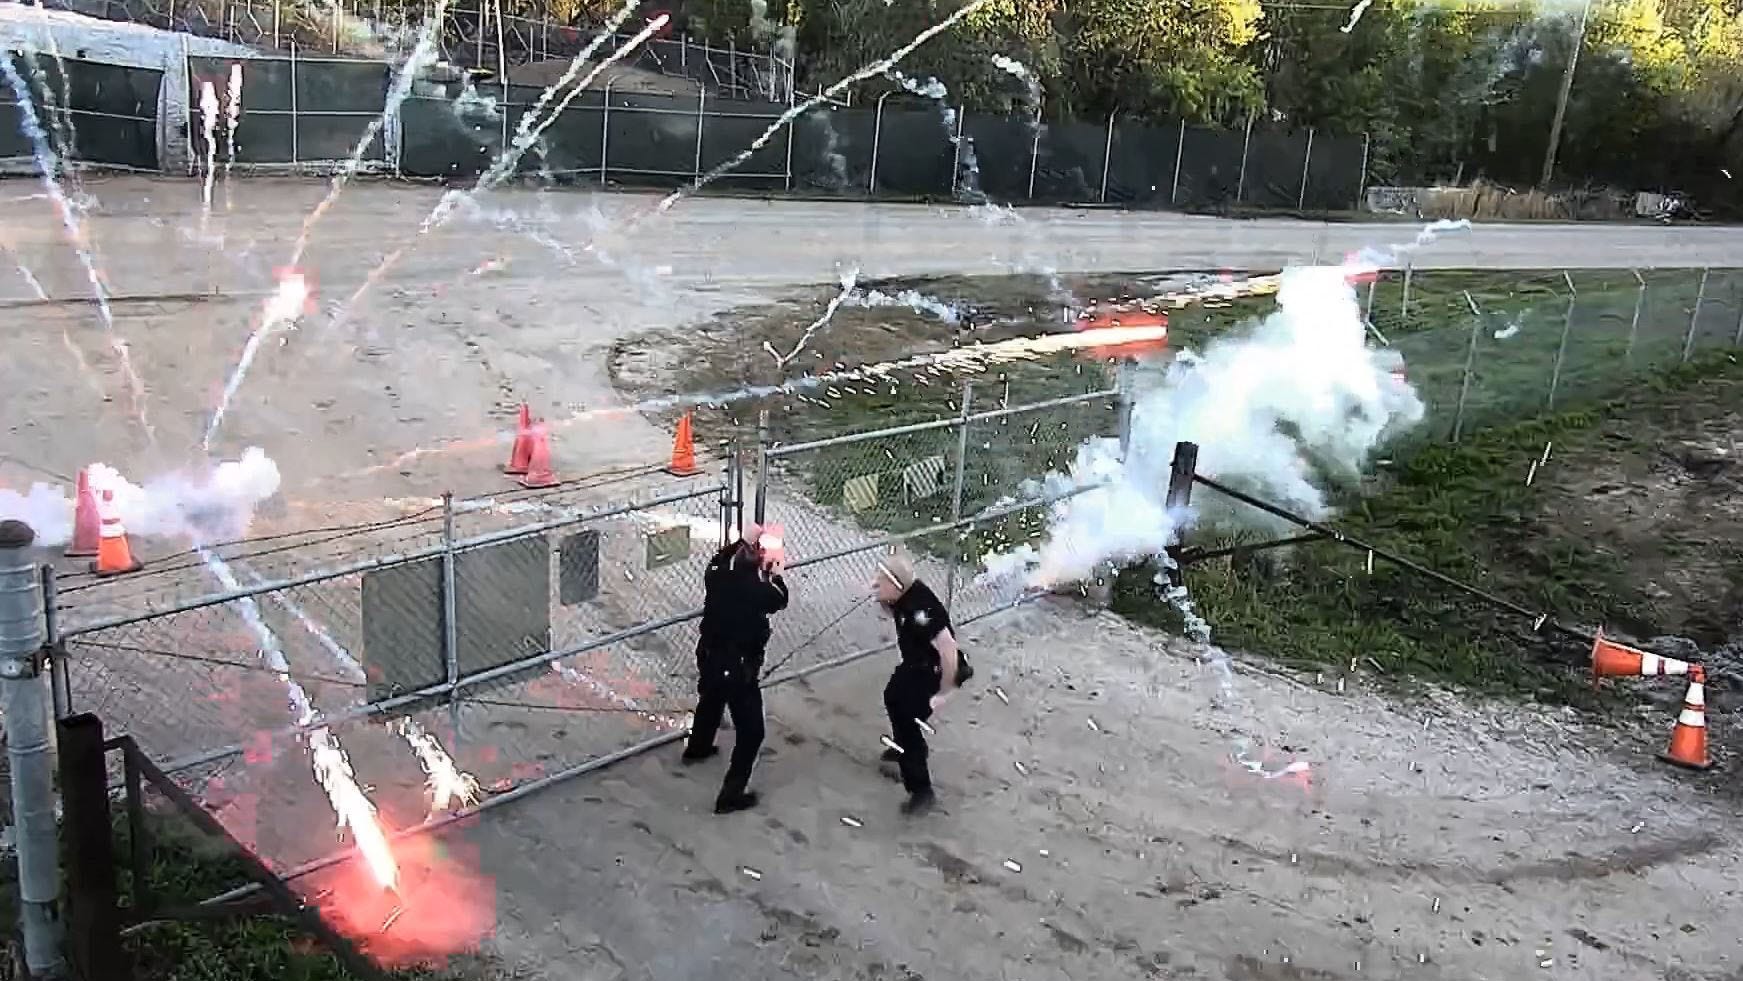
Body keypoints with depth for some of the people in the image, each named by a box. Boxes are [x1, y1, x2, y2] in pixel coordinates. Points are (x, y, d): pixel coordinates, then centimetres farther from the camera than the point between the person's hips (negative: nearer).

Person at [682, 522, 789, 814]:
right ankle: (731, 795, 4)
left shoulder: (715, 577, -11)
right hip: (738, 669, -7)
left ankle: (697, 748, 62)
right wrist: (773, 573, 13)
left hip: (709, 658, 7)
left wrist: (743, 541, 19)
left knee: (710, 703, 35)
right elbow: (781, 599, -1)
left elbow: (718, 560, 14)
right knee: (751, 731, 5)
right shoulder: (759, 592, -24)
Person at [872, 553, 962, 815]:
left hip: (934, 671, -10)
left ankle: (921, 791, 7)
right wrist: (881, 597, -11)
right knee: (893, 698, 30)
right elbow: (892, 610, 13)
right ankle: (905, 748, 56)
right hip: (915, 664, 10)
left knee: (907, 722, -8)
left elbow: (949, 651, -38)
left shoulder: (920, 610, -38)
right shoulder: (903, 594, -12)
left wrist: (944, 692, -27)